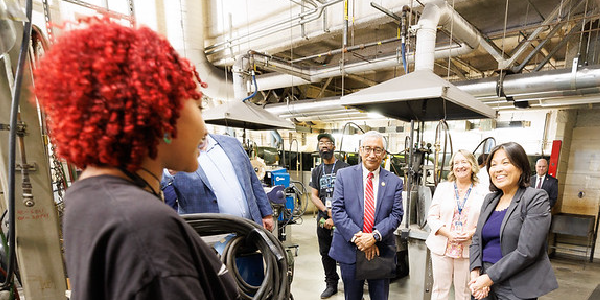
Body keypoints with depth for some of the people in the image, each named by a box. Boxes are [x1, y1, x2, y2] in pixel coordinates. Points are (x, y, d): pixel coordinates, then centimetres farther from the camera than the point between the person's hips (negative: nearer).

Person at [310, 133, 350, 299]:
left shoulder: (344, 167, -3)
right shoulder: (317, 171, 12)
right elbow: (314, 195, 8)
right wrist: (327, 211, -10)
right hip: (323, 218, 5)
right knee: (326, 253, 13)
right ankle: (331, 284, 29)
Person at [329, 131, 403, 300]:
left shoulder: (394, 182, 2)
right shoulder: (344, 175, -2)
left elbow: (396, 215, -4)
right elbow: (337, 210, -8)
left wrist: (374, 236, -18)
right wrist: (357, 237, -17)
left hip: (381, 251, 1)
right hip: (349, 250, -1)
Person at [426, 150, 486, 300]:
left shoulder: (482, 193, 3)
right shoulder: (442, 188, 5)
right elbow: (432, 217, 1)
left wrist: (472, 233, -17)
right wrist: (448, 233, -13)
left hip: (468, 250, 0)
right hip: (441, 247, 0)